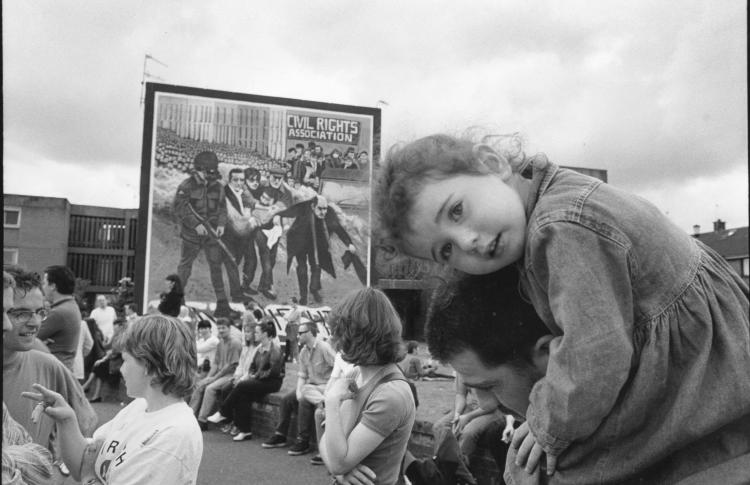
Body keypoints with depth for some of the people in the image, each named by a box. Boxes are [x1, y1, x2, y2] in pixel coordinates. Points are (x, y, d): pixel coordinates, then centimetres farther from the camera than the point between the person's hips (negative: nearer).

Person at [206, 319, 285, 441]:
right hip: (259, 380, 7)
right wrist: (252, 375, -1)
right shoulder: (259, 348, 15)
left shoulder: (275, 349, -11)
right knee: (243, 395, -19)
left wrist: (257, 375, -13)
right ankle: (245, 431, -18)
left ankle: (223, 413, -9)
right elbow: (253, 366, 20)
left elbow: (273, 371, -19)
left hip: (272, 382, -7)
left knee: (242, 386, -24)